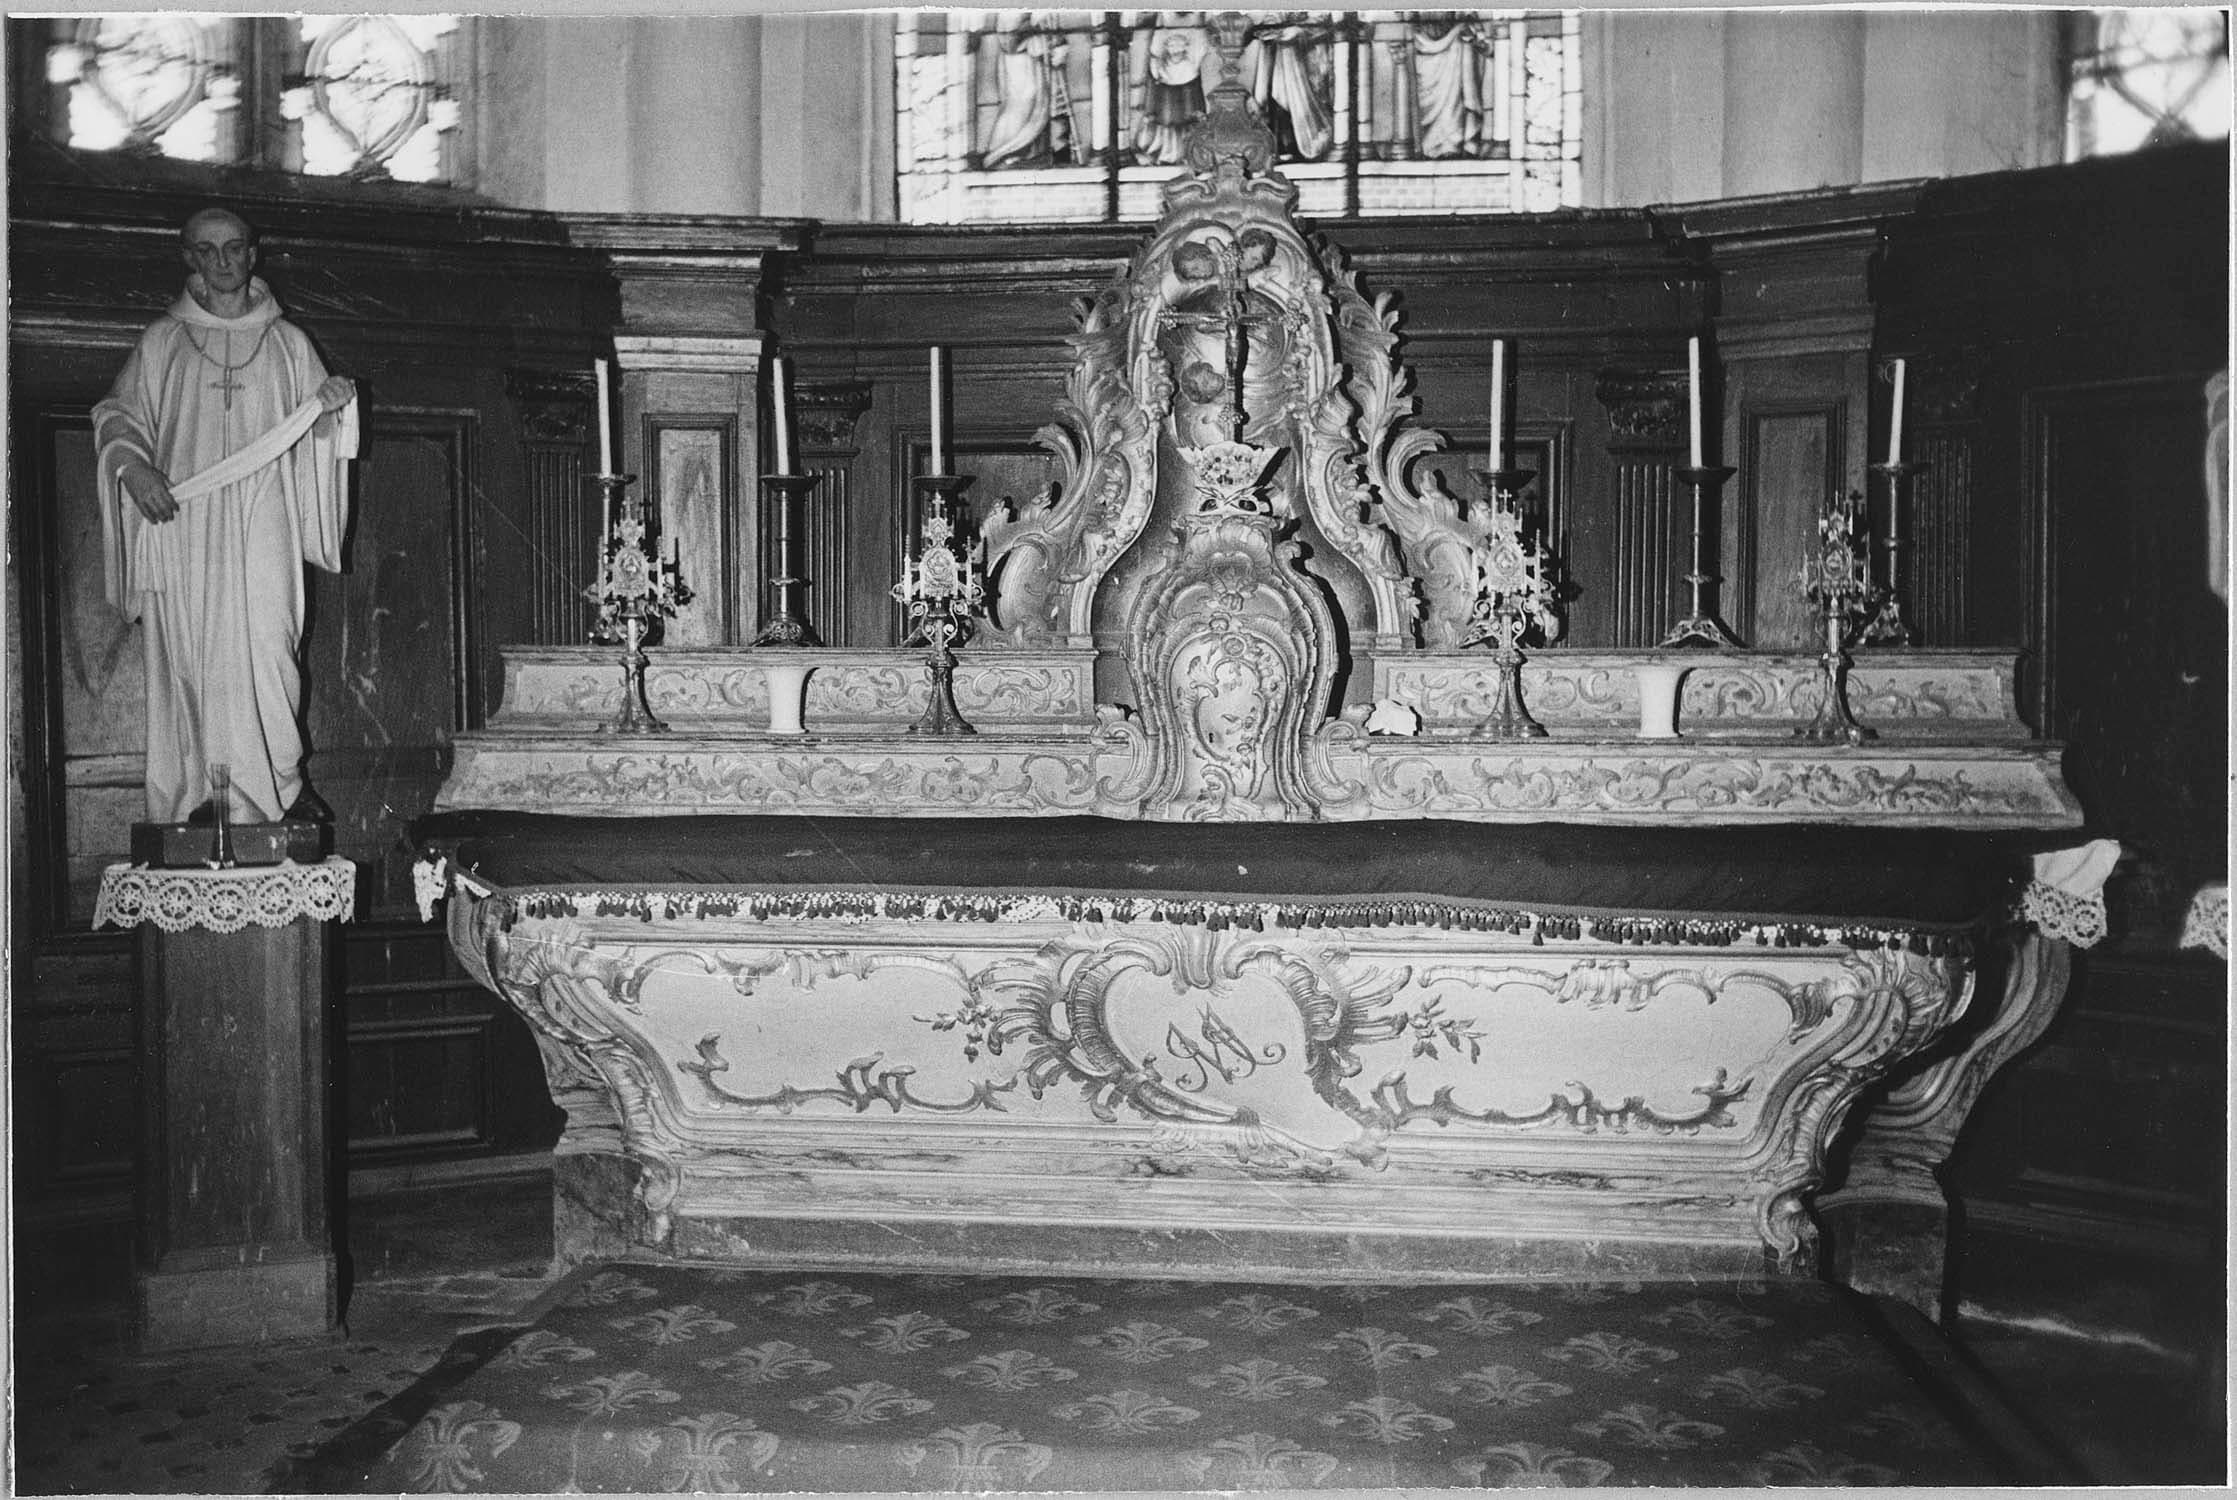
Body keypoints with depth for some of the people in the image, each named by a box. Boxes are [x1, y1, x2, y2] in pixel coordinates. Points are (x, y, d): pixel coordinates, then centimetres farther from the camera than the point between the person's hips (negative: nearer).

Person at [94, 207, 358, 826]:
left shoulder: (286, 342, 12)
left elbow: (316, 429, 15)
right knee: (189, 657, -3)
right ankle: (199, 795, 2)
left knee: (265, 650, -12)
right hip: (182, 521, 1)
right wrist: (131, 465, -9)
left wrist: (331, 404, -8)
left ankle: (281, 785, -3)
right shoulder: (161, 341, 11)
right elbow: (117, 414, 11)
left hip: (262, 525, 0)